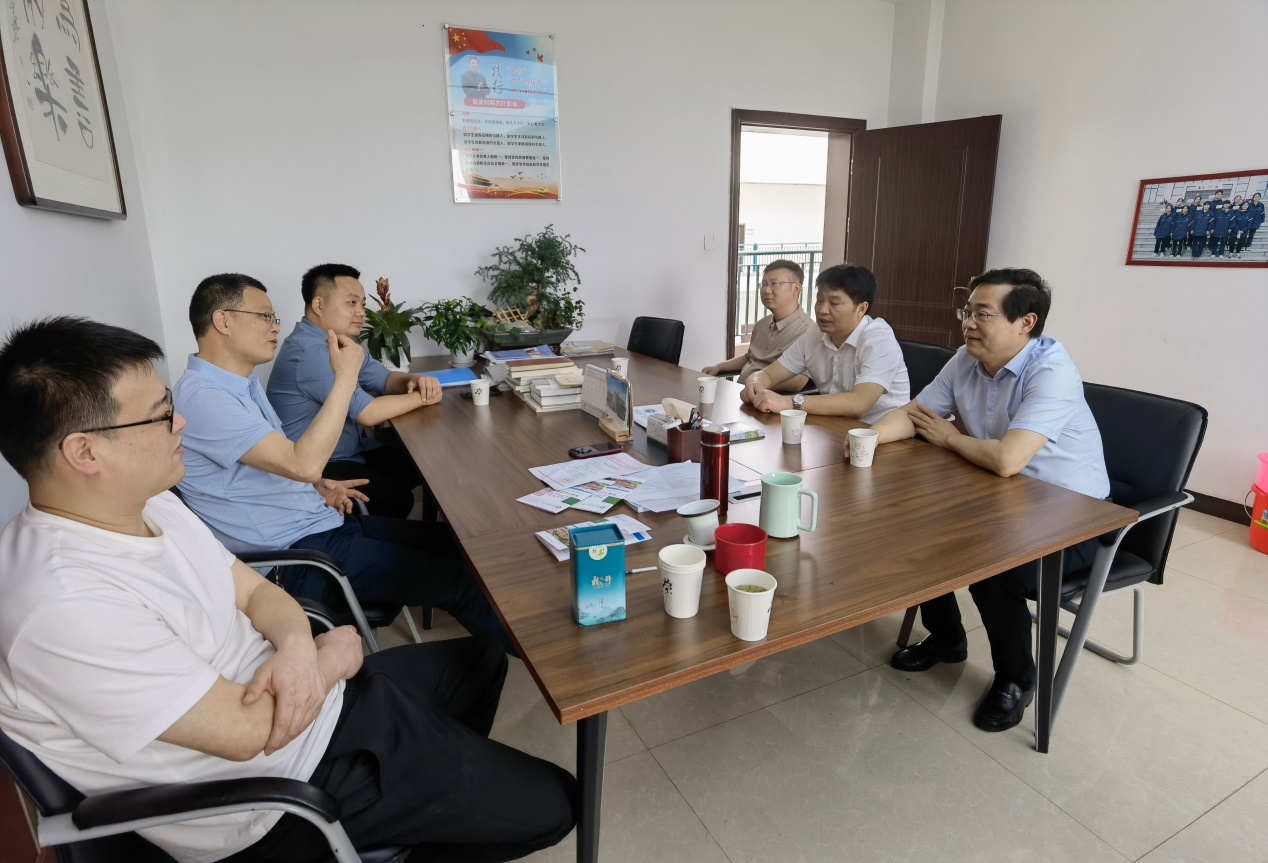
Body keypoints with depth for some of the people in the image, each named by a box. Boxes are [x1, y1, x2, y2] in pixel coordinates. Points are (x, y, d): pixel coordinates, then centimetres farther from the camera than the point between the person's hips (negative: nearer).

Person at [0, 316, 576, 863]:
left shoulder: (148, 504, -3)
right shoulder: (65, 604, -32)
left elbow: (255, 591, 4)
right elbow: (246, 731, -28)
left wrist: (296, 647, -17)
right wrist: (332, 657, -10)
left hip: (305, 690, 9)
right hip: (290, 777, -8)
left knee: (482, 659, 22)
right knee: (550, 804, -1)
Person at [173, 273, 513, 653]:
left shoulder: (242, 381, 11)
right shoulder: (202, 396, -21)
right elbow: (303, 463, -30)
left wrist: (318, 484, 4)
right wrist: (346, 376, -25)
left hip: (321, 520, 10)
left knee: (452, 544, 5)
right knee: (459, 579, -13)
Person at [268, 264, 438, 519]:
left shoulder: (339, 342, 7)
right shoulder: (310, 351, -25)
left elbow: (383, 378, 9)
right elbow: (368, 413, -27)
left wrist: (414, 380, -14)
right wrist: (421, 397, -15)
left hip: (350, 451, 10)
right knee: (397, 497, -23)